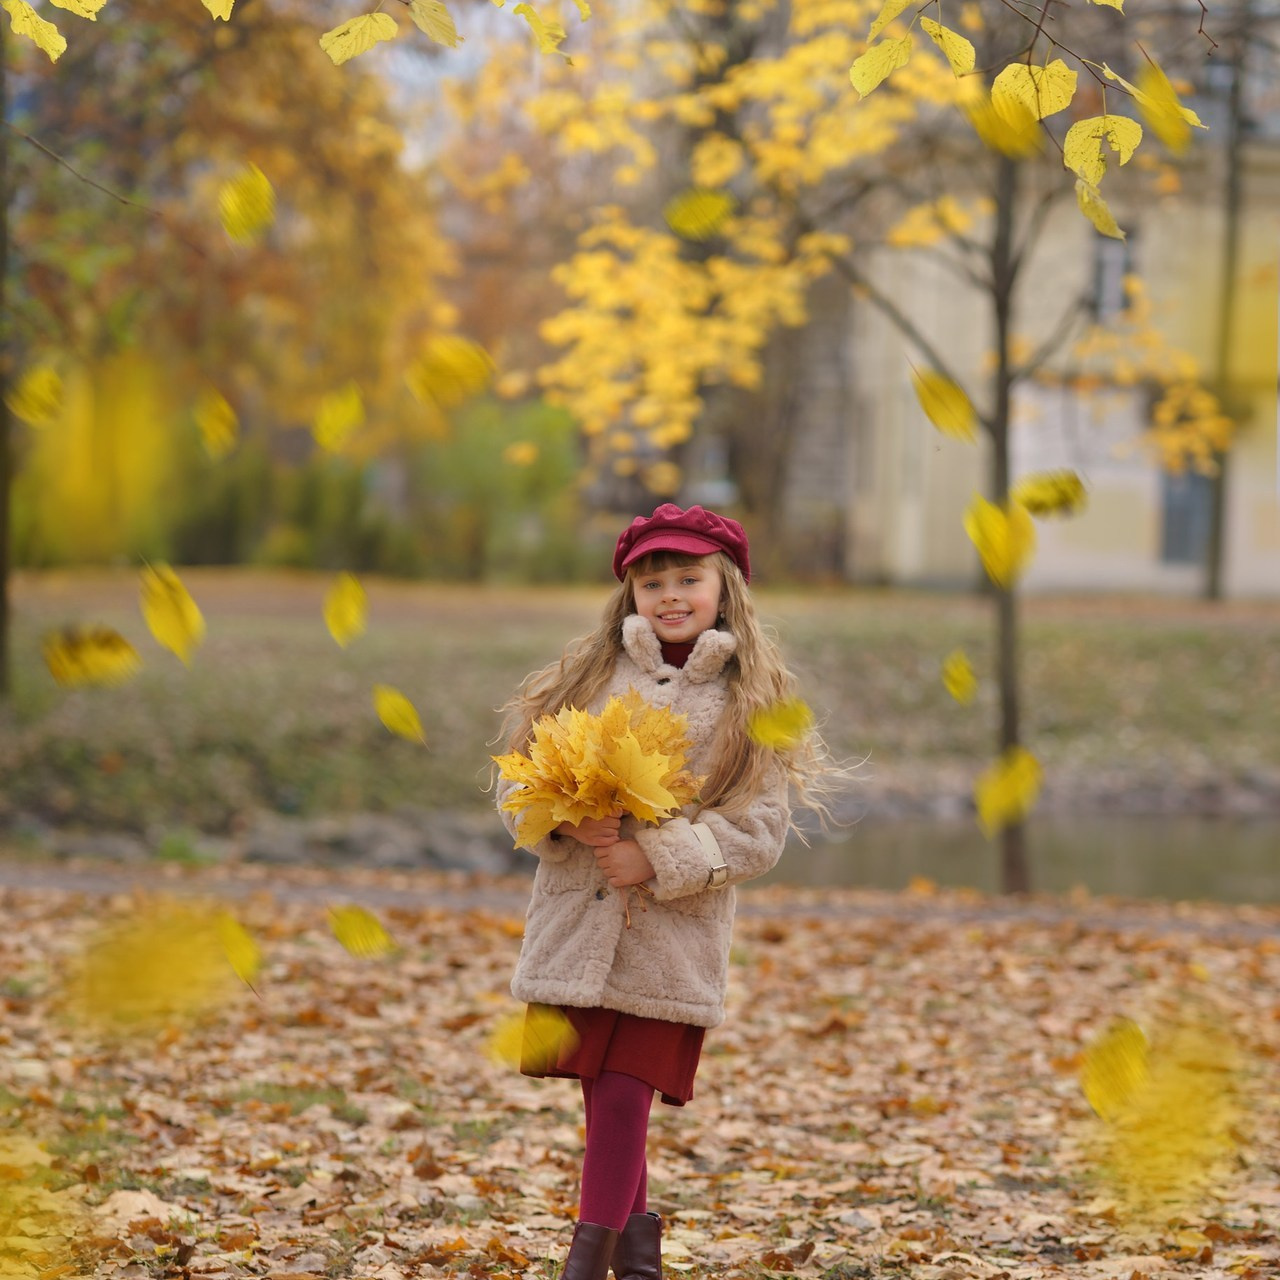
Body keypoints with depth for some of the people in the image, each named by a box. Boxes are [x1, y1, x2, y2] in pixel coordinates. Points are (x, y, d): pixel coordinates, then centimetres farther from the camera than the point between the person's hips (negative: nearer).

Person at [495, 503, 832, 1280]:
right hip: (576, 920, 3)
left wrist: (660, 859, -14)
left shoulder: (752, 698, 2)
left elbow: (760, 833, -3)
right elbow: (521, 778, 7)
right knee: (599, 1092, 7)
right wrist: (572, 820, -13)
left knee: (626, 1095, -7)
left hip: (674, 940, -2)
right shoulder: (590, 673, 8)